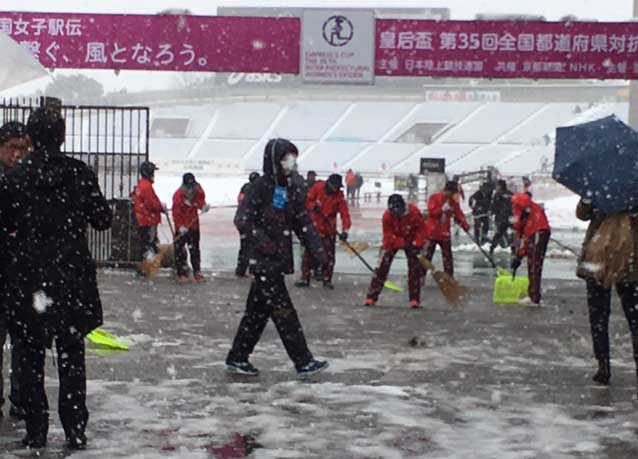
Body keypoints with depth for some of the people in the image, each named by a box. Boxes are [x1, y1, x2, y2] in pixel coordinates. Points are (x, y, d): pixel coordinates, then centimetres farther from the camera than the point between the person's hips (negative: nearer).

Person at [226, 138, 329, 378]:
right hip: (263, 260, -8)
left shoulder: (292, 190, 11)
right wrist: (264, 243, -21)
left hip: (280, 259, 8)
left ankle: (237, 358, 22)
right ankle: (304, 362, -3)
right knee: (283, 311, -6)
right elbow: (242, 220, -15)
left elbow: (303, 223, 12)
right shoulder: (261, 187, -11)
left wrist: (317, 249, 0)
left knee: (258, 310, 12)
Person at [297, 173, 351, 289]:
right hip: (313, 225, 0)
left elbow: (345, 214, -17)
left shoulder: (339, 196, -11)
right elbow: (308, 201, -1)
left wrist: (345, 230, -29)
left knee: (329, 255, 1)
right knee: (308, 253, 4)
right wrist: (313, 207, -23)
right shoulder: (317, 187, -11)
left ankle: (327, 280, 13)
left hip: (328, 228, 0)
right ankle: (305, 279, 12)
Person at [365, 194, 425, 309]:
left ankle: (415, 300, 0)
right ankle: (371, 297, -5)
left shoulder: (414, 212, -27)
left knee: (415, 268, -7)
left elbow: (420, 229, -15)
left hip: (411, 240, 0)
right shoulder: (387, 215, -26)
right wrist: (403, 244, -31)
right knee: (382, 266, -9)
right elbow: (388, 235, -23)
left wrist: (417, 245, -24)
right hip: (392, 241, 0)